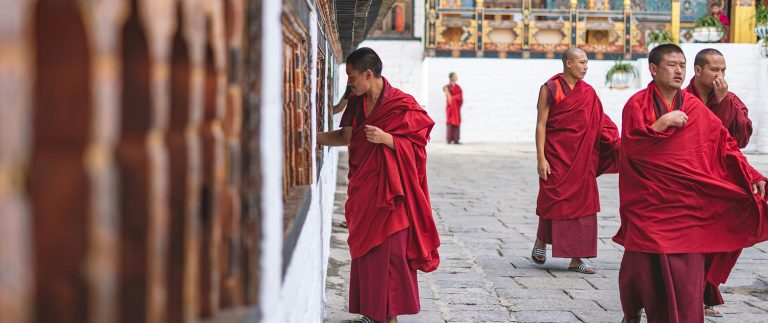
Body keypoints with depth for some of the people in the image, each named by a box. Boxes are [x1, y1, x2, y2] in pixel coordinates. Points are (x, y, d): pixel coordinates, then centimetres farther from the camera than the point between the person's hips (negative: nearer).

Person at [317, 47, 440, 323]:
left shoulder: (401, 104, -13)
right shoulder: (357, 103, 8)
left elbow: (414, 144, -11)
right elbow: (345, 136, 16)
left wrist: (385, 138, -23)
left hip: (389, 190, -7)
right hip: (364, 187, 7)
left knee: (390, 251, -4)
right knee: (365, 249, 9)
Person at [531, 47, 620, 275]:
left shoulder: (588, 92, 7)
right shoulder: (550, 89, -4)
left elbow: (600, 123, 5)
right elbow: (541, 124, -6)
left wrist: (619, 145, -9)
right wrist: (541, 158, -13)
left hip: (581, 158, 4)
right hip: (556, 155, -4)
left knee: (581, 204, 1)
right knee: (553, 201, 0)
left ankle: (576, 258, 7)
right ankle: (541, 241, 27)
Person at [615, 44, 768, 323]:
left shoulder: (695, 108, 7)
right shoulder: (637, 104, -1)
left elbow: (725, 145, 3)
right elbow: (631, 146, -13)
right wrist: (662, 123, -20)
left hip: (686, 204, 2)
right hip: (648, 203, -2)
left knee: (686, 269, -3)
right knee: (643, 265, 3)